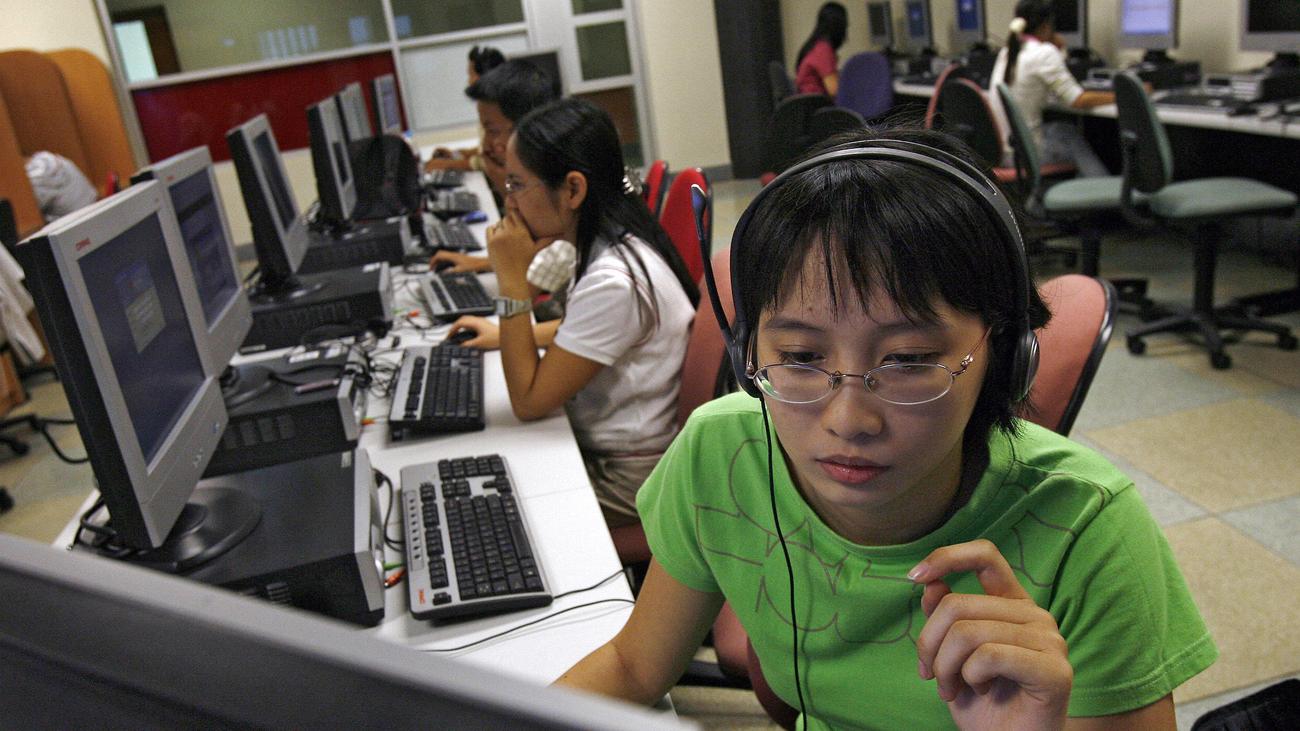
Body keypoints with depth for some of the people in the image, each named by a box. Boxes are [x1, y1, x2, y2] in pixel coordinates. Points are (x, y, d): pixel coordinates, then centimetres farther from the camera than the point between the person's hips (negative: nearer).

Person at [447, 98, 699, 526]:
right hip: (598, 444, 9)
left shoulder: (614, 281, -29)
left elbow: (528, 402, -21)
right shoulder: (606, 244, 0)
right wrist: (507, 334, 12)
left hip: (627, 476, -9)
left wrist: (513, 283, -22)